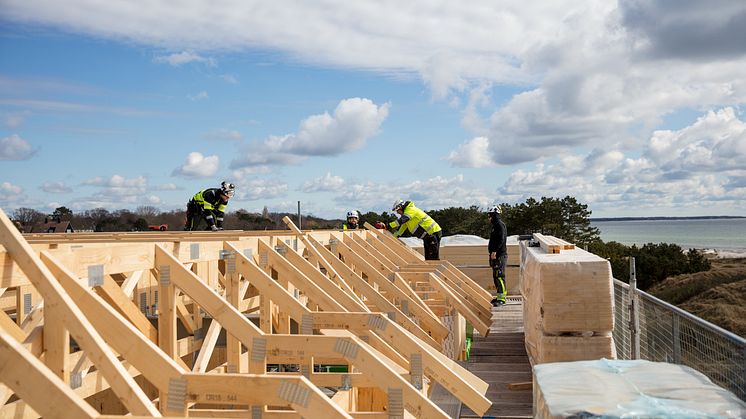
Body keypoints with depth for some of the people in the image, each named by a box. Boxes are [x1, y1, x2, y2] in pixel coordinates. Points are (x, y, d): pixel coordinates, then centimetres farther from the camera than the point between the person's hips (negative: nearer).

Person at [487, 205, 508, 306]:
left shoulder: (500, 225, -12)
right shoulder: (495, 225, 19)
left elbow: (501, 240, -21)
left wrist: (494, 251, -24)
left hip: (500, 255, -11)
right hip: (495, 255, 11)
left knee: (499, 276, -11)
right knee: (496, 276, 13)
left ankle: (501, 298, -11)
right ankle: (500, 295, 19)